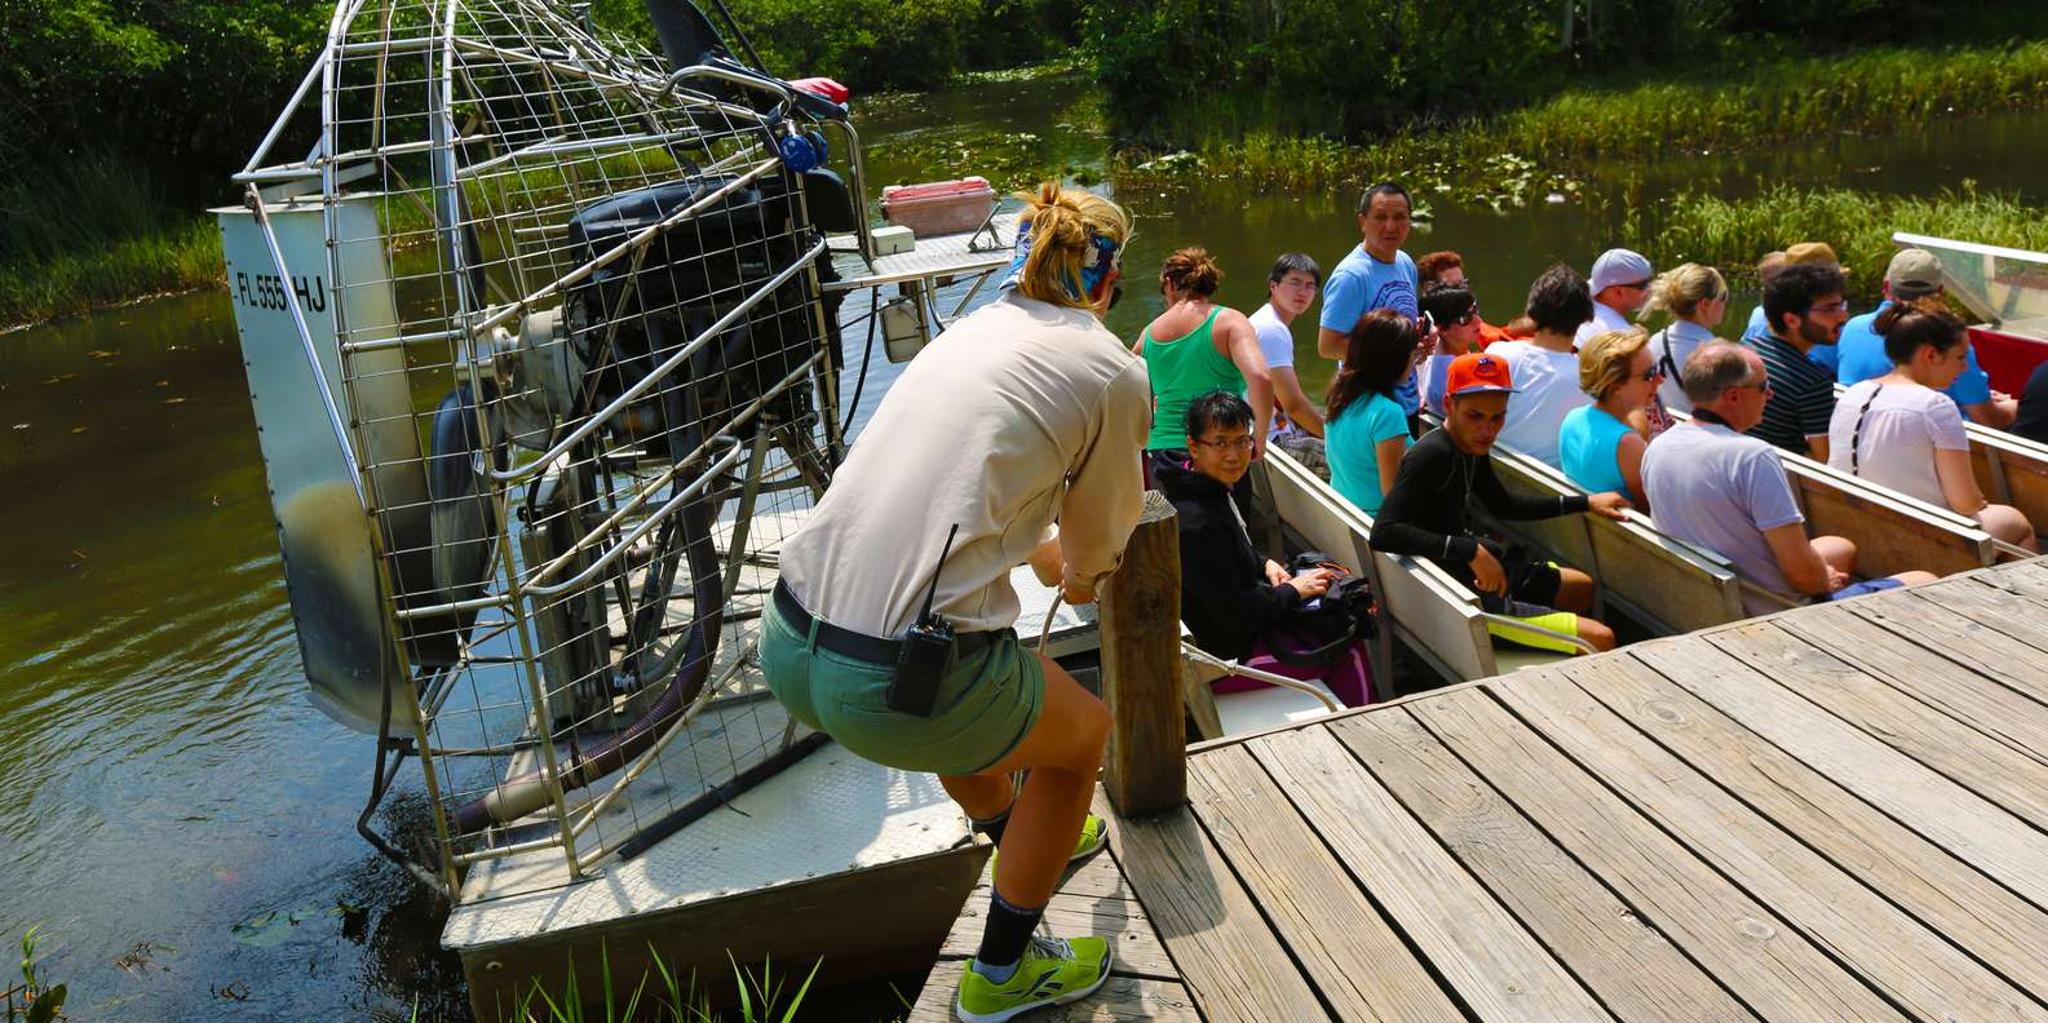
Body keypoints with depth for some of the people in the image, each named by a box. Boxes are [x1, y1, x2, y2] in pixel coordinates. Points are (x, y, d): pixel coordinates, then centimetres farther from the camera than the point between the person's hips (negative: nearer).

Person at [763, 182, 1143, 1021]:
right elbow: (1097, 548, 13)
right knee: (1082, 733, 24)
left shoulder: (976, 327, 18)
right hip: (897, 684, -7)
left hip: (788, 644, 7)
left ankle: (1019, 838, 66)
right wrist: (1078, 573, 38)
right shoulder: (1113, 372, -1)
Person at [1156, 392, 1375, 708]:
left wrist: (1264, 563, 3)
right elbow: (1235, 615, -27)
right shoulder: (1197, 524, -31)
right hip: (1224, 657, -10)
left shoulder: (1209, 491, 1)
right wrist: (1292, 591, -14)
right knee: (1350, 653, -1)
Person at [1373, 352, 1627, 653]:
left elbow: (1503, 504, 20)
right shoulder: (1432, 455, -27)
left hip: (1478, 570, 10)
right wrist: (1472, 550, -38)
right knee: (1601, 639, -9)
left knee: (1583, 586, 32)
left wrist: (1585, 502, 19)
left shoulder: (1472, 447, 2)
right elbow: (1383, 533, -38)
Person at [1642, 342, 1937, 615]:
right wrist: (1827, 582, 0)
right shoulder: (1753, 456, -26)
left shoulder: (1656, 449, -2)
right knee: (1924, 583, 7)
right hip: (1773, 611, -8)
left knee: (1842, 549, 30)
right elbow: (1802, 572, -24)